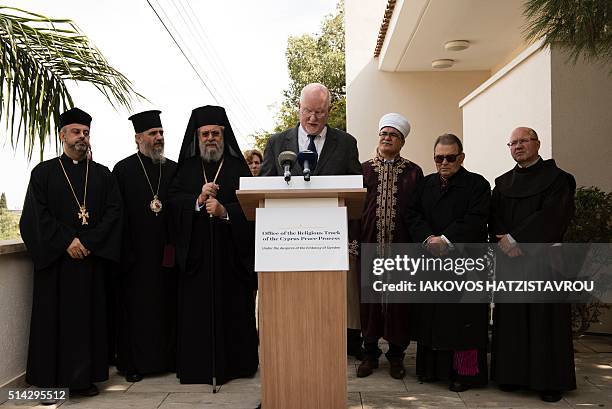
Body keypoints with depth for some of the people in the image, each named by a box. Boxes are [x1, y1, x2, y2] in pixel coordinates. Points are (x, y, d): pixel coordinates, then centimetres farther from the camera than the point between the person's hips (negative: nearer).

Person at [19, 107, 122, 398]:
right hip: (54, 259, -1)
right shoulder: (43, 172, 6)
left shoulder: (102, 174, 11)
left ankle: (85, 377, 12)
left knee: (90, 316, 3)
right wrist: (67, 242, -14)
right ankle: (50, 378, 12)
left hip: (93, 258, 2)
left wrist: (87, 243, -10)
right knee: (54, 317, 2)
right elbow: (37, 215, -3)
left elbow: (113, 211, 2)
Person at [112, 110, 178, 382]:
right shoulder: (123, 169, 1)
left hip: (167, 252, 3)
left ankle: (166, 357, 21)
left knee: (166, 304, 8)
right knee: (135, 306, 4)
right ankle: (133, 363, 16)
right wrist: (124, 251, -9)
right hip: (136, 253, -3)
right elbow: (117, 214, -3)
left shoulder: (174, 170, 9)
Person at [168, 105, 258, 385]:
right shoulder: (186, 168, 13)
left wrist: (225, 211, -19)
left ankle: (236, 363, 14)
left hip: (231, 251, -1)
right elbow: (173, 202, 1)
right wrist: (198, 201, -16)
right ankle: (199, 366, 11)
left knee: (233, 307, 2)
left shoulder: (238, 167, 7)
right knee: (196, 307, 0)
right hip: (195, 251, 1)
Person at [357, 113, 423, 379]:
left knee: (399, 299, 4)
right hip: (369, 245, 1)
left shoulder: (413, 172, 7)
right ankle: (370, 353, 19)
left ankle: (396, 354, 18)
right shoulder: (363, 169, 9)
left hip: (401, 245, -1)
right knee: (369, 297, 6)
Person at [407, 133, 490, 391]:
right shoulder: (425, 184, 14)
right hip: (430, 261, 5)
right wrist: (429, 238, -11)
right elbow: (413, 216, 6)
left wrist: (445, 239, -18)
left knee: (463, 318, -2)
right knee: (431, 318, 8)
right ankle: (432, 367, 19)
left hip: (465, 263, -4)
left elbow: (475, 220, -11)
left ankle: (465, 371, 8)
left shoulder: (477, 184, 0)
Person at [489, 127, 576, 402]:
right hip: (509, 260, 4)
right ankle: (512, 374, 12)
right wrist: (505, 242, -11)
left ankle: (550, 380, 8)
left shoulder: (557, 179, 1)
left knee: (544, 317, -1)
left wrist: (516, 239, -16)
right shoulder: (503, 183, 14)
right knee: (510, 319, 4)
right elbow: (494, 219, 8)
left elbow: (552, 215, -12)